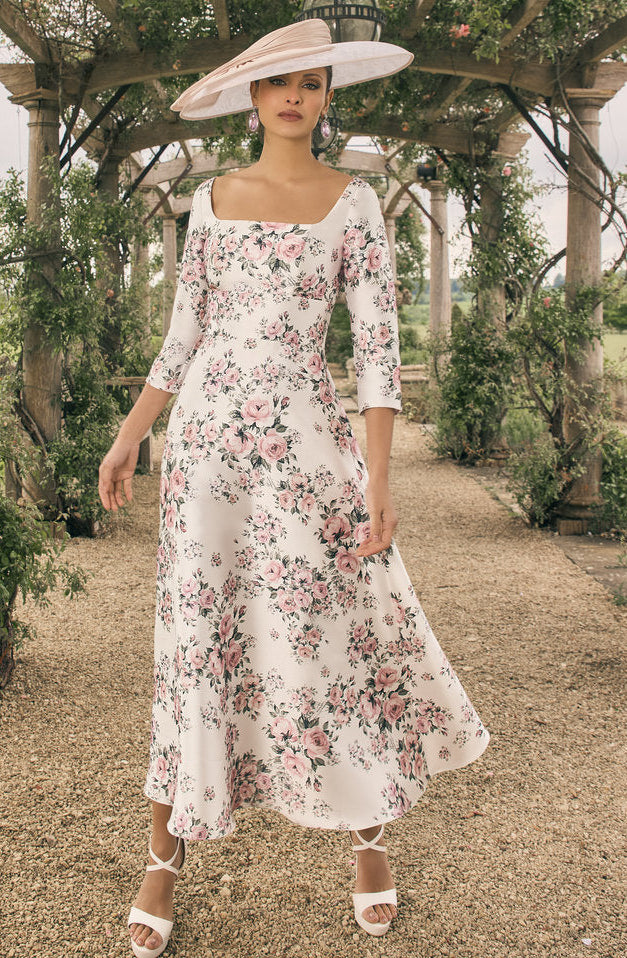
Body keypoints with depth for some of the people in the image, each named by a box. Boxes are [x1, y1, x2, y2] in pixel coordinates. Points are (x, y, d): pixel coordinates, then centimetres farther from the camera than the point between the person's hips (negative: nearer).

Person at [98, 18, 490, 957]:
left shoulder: (353, 201, 2)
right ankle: (166, 858, 16)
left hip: (305, 438, -2)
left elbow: (377, 344, -5)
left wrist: (380, 476, -13)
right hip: (205, 436, 3)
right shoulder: (212, 199, 10)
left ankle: (371, 835, 23)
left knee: (324, 630, 0)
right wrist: (128, 438, 8)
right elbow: (183, 335, 13)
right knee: (196, 635, 4)